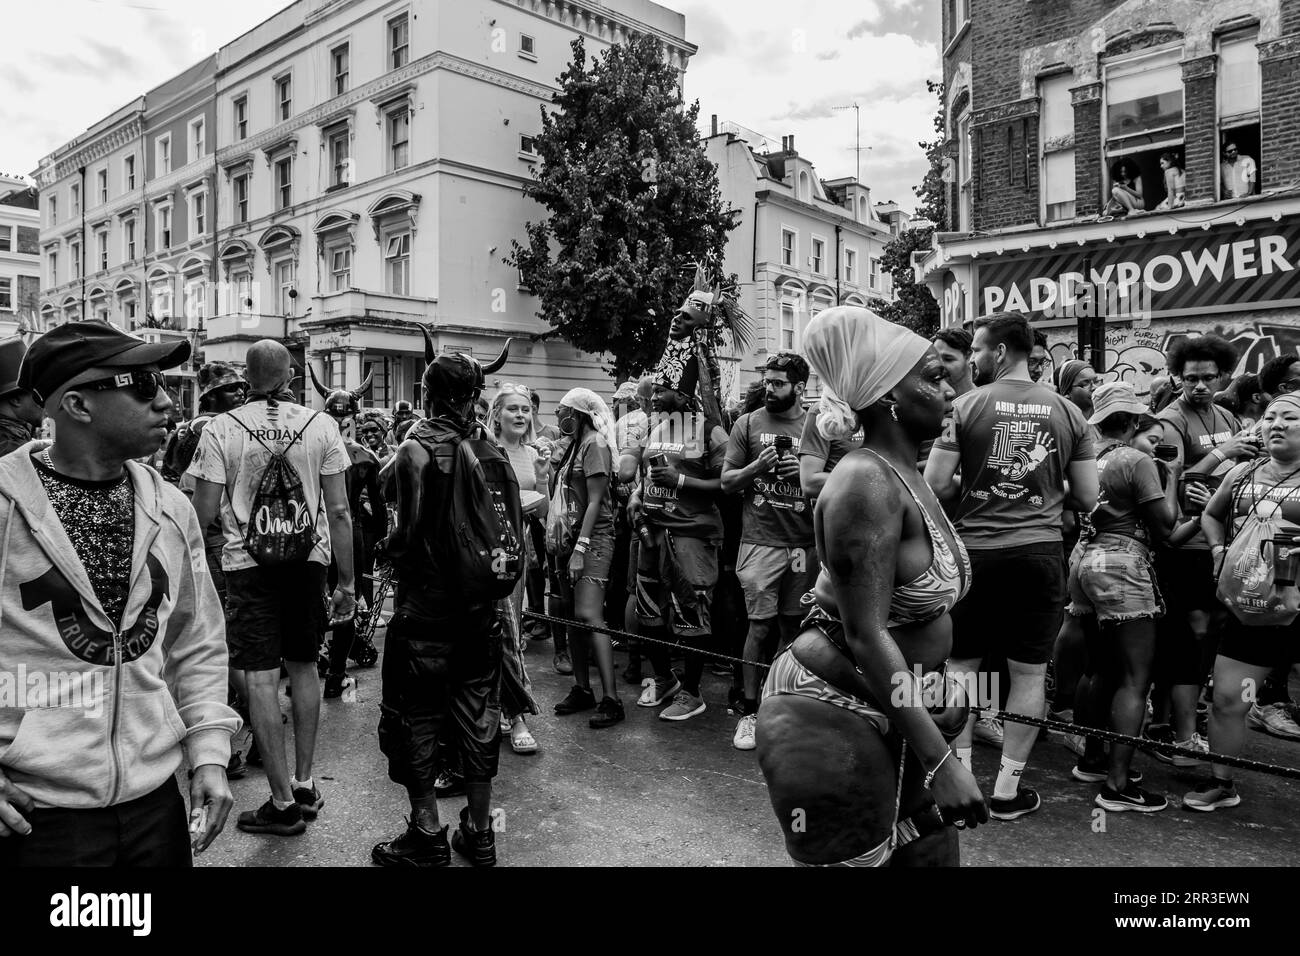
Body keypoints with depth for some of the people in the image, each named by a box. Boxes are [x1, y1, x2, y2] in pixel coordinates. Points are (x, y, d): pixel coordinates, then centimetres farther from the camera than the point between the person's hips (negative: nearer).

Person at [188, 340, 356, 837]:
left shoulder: (220, 429, -5)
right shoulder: (320, 424, -1)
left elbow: (204, 513, -6)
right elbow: (339, 511, -2)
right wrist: (346, 581, 4)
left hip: (248, 561, -2)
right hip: (308, 558, 2)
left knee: (261, 678, 4)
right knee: (303, 667, 17)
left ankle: (283, 802, 10)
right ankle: (304, 783, 26)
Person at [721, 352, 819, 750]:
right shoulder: (748, 424, 5)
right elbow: (727, 482, 4)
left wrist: (807, 474, -9)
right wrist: (757, 467, -14)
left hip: (805, 542, 2)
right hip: (760, 540, -2)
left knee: (792, 625, 9)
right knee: (761, 625, -3)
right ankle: (749, 710, 7)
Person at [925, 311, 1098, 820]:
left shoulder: (967, 405, -7)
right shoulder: (1067, 412, 2)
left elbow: (935, 485, -11)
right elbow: (1087, 497, 3)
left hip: (976, 551, -1)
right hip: (1041, 553, 2)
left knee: (961, 667, 13)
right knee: (1029, 673, 11)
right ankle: (1007, 788, 19)